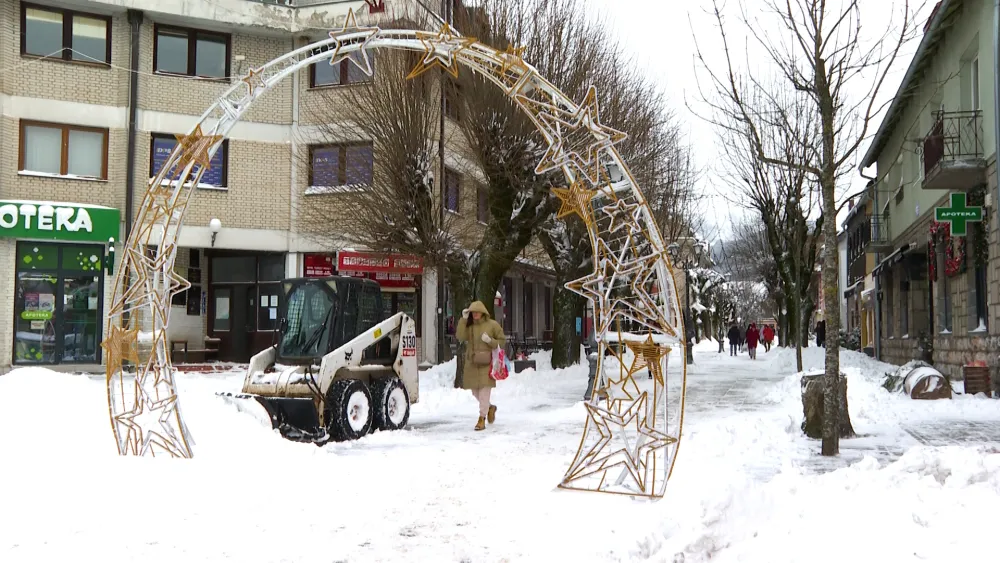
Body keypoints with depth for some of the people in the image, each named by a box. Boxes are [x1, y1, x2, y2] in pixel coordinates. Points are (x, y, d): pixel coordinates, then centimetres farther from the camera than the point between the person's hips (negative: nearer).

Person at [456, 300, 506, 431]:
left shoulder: (492, 325, -1)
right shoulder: (468, 326, 7)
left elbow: (502, 340, 4)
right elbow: (460, 337, -10)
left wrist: (490, 341, -14)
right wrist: (463, 319, -13)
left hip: (486, 363, -4)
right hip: (472, 363, 4)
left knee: (484, 390, -9)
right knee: (475, 391, 11)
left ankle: (482, 419, -3)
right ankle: (490, 408, 37)